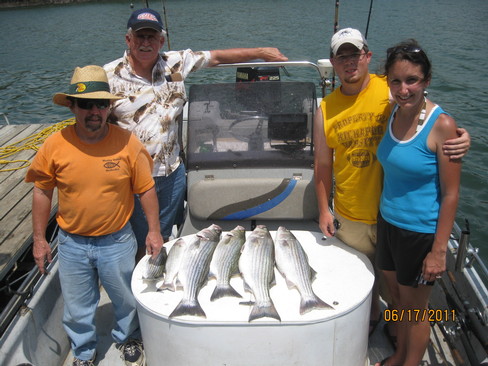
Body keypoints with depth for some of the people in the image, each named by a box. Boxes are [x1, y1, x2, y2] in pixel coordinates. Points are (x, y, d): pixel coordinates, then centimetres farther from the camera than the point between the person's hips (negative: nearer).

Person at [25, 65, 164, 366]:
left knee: (127, 300, 21)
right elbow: (42, 192, -1)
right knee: (77, 308, 19)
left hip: (117, 241, -1)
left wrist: (154, 230, -5)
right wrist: (39, 239, 1)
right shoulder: (55, 145, -13)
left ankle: (128, 339, 51)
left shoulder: (127, 142, -16)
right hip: (72, 244, 1)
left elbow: (146, 189, -7)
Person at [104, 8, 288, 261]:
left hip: (172, 172, 3)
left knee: (163, 240, 17)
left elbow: (217, 57, 9)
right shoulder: (109, 76, -6)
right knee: (138, 247, 7)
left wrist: (260, 52, 10)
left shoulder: (175, 63, 2)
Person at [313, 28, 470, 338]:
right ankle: (371, 315, 53)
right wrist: (324, 210, 3)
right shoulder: (325, 109, -1)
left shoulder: (392, 91, -11)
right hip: (349, 216, 3)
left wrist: (461, 137, -27)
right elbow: (323, 164, 4)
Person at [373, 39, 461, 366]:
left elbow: (450, 194, -17)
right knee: (398, 298, 23)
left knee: (415, 308, 14)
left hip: (421, 232, -6)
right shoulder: (392, 113, -1)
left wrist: (439, 250, -16)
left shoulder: (442, 125, -20)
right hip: (388, 223, 6)